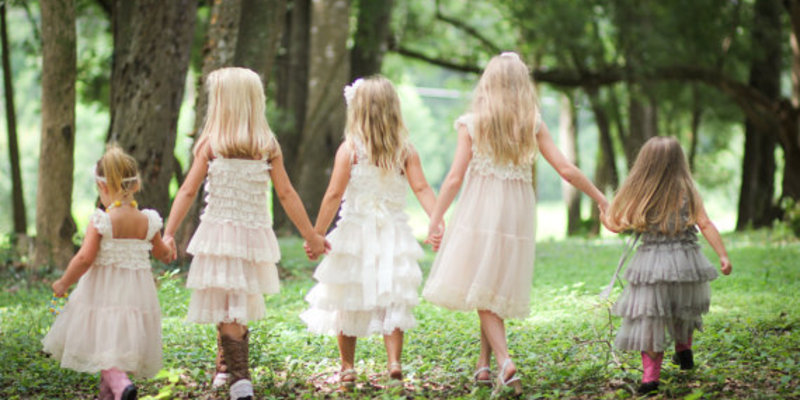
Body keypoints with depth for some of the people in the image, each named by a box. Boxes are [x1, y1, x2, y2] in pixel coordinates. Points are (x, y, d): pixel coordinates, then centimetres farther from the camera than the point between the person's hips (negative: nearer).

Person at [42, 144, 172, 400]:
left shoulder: (100, 221, -13)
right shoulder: (147, 221, 0)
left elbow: (85, 258, -18)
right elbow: (161, 252, 15)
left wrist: (63, 284, -4)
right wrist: (167, 254, 40)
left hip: (104, 292, -5)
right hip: (136, 293, 5)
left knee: (105, 344, -4)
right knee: (124, 342, 18)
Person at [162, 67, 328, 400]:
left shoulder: (210, 144, -5)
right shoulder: (268, 146, 1)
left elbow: (188, 191, -8)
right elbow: (287, 194, 2)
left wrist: (169, 233, -7)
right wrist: (311, 236, 8)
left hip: (220, 233, -3)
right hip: (255, 235, 3)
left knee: (226, 309, -3)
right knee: (240, 305, 19)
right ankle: (226, 367, 34)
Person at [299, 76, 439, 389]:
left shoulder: (349, 149, -7)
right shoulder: (405, 150, 1)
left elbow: (334, 194, -12)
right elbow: (421, 189, -9)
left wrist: (317, 234, -9)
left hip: (355, 233, -2)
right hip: (393, 235, 2)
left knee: (347, 303, 11)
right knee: (392, 301, 6)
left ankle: (347, 368, 17)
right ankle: (394, 361, -10)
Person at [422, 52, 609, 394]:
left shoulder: (471, 123, -3)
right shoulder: (533, 124, 1)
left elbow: (455, 177, -6)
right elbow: (566, 170, -1)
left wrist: (434, 221, 1)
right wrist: (600, 199, 11)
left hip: (479, 213, -2)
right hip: (517, 216, 2)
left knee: (482, 290, 1)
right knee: (497, 291, 14)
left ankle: (504, 360, -18)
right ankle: (484, 364, 18)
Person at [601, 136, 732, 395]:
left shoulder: (640, 194, -5)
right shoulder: (687, 191, 0)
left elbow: (616, 225, -1)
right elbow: (705, 225, -4)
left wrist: (604, 215, 21)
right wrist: (723, 256, -1)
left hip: (651, 265, -2)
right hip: (686, 263, 3)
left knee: (648, 317, 0)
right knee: (684, 308, 28)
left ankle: (651, 374, -8)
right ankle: (684, 350, 42)